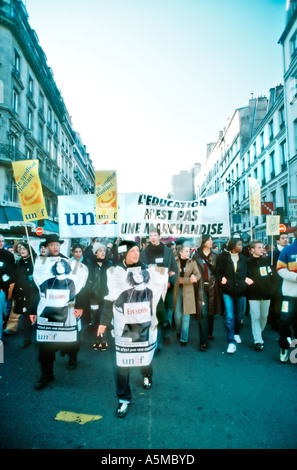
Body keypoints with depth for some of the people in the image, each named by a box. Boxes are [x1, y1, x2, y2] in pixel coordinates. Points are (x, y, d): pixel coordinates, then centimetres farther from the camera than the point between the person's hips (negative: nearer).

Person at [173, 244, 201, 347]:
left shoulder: (192, 262, 5)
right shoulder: (175, 262, -1)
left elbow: (198, 275, -1)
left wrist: (182, 280, -15)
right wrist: (189, 280, -15)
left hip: (188, 291, 1)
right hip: (177, 290, -1)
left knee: (186, 315, 1)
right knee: (178, 315, 2)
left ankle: (184, 338, 13)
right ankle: (179, 331, 31)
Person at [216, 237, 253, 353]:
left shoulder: (244, 258, 10)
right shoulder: (223, 257, -1)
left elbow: (247, 273, 15)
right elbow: (218, 272, 1)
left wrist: (246, 281, -4)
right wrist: (222, 280, -16)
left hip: (240, 291, 4)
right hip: (228, 291, -3)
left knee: (239, 315, 14)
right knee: (229, 316, -9)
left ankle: (236, 333, 39)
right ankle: (231, 342, -3)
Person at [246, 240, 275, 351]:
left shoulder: (266, 260, 10)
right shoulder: (248, 262, -5)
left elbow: (271, 275, 15)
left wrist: (269, 286, 8)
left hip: (266, 293, 4)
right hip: (254, 294, -4)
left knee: (264, 316, 11)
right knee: (255, 317, -4)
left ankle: (259, 333, 33)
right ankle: (258, 340, 1)